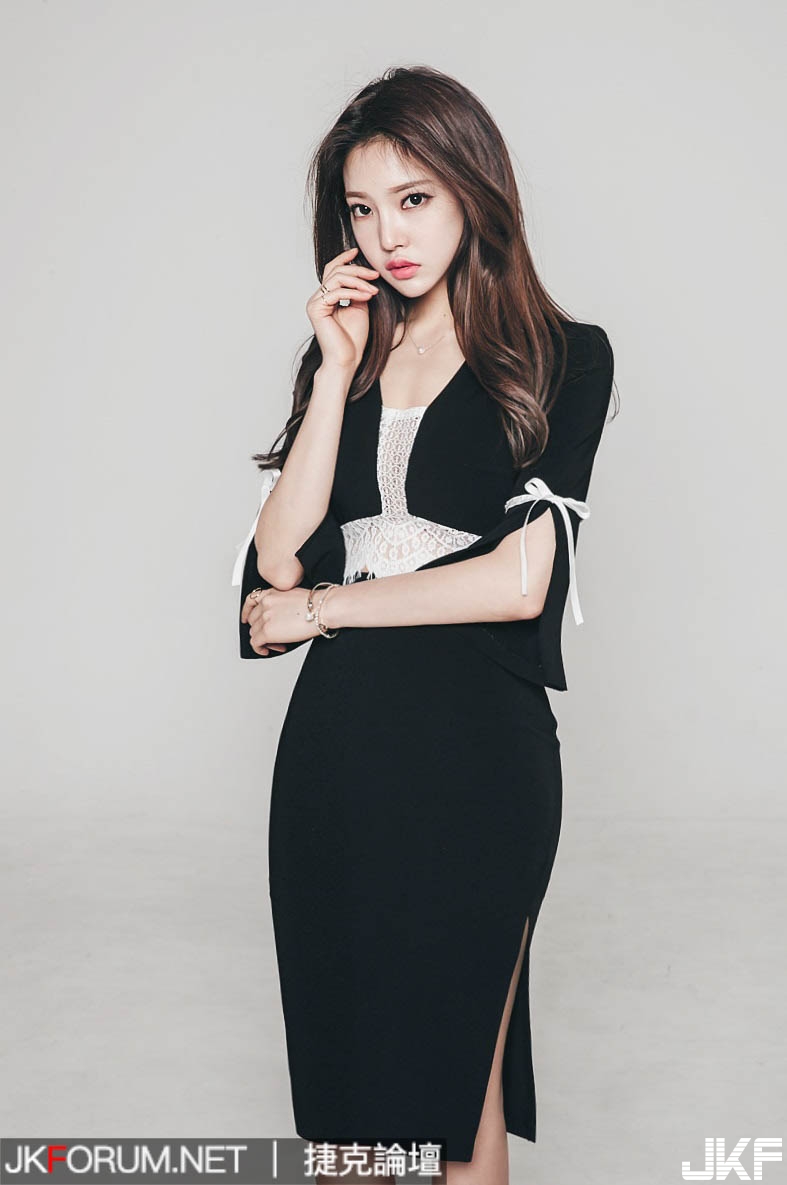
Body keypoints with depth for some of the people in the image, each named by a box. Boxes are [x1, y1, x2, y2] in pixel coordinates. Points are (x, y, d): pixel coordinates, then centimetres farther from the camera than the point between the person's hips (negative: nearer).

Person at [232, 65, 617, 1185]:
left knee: (455, 1070, 10)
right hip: (334, 747, 4)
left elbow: (519, 581, -13)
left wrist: (314, 609, -5)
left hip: (476, 751, -4)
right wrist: (339, 371, -5)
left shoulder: (563, 357, -2)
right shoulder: (341, 355, 11)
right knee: (336, 1060, 14)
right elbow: (278, 555, -1)